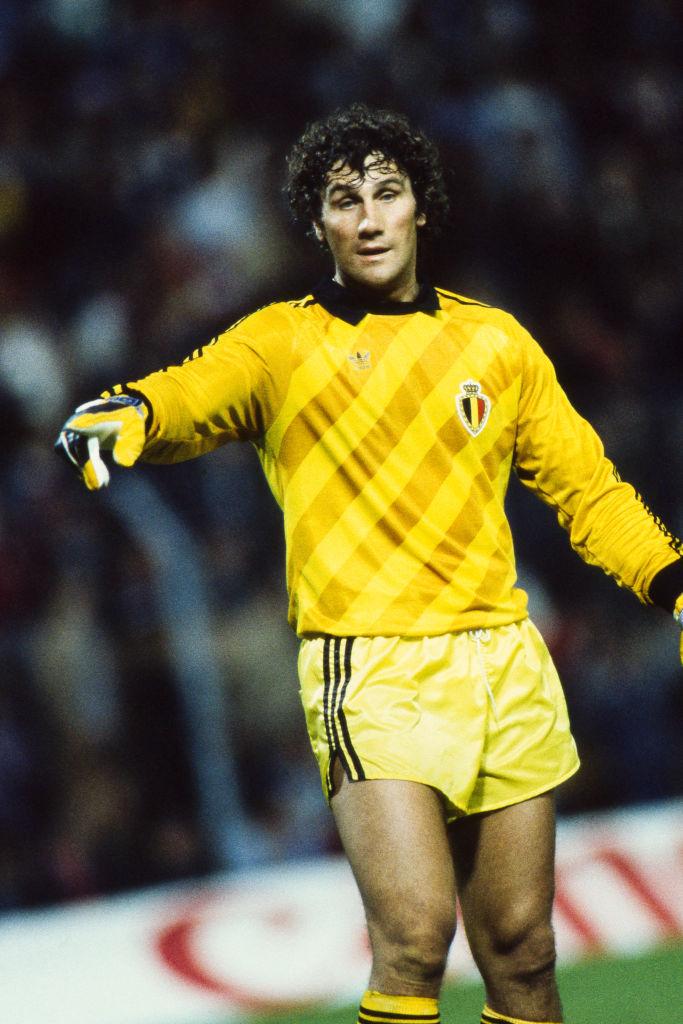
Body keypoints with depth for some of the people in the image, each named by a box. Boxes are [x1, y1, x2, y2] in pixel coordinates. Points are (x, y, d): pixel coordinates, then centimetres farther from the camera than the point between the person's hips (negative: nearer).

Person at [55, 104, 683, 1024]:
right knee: (415, 932, -20)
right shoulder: (281, 343, 2)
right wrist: (132, 411, -40)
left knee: (521, 949, 6)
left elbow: (586, 490, 16)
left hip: (503, 662, 4)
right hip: (371, 668, -4)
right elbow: (200, 392, -17)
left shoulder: (496, 343, 13)